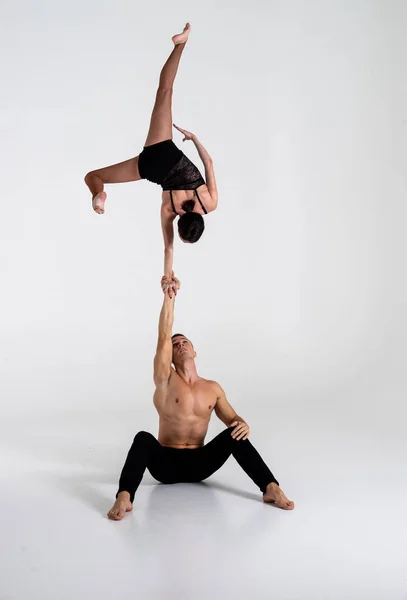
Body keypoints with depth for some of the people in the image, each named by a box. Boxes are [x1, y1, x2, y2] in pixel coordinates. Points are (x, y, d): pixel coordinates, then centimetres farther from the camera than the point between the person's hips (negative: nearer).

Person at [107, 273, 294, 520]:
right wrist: (169, 297, -20)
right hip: (165, 463, -2)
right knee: (144, 438, -34)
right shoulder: (166, 380, -3)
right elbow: (164, 337, -14)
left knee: (235, 433, -22)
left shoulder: (213, 388, 7)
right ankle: (124, 497, -50)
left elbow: (233, 419, 10)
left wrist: (243, 425, -17)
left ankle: (271, 488, -31)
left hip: (200, 463, 2)